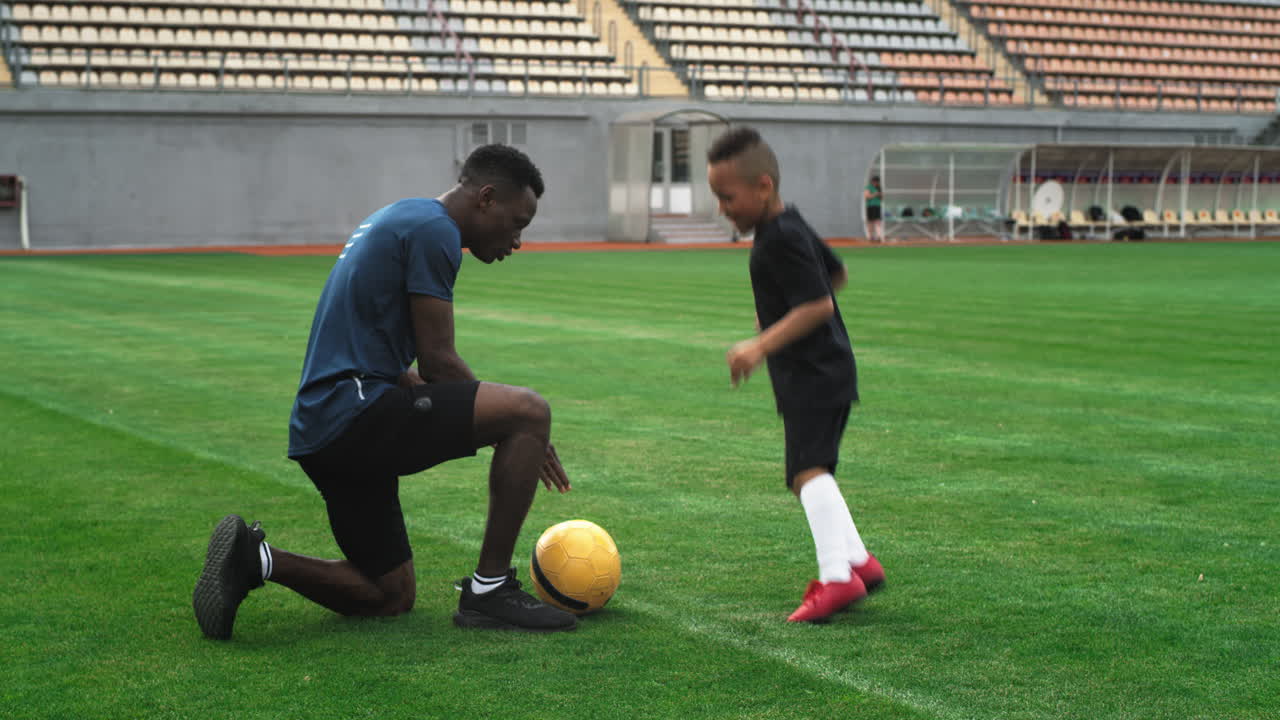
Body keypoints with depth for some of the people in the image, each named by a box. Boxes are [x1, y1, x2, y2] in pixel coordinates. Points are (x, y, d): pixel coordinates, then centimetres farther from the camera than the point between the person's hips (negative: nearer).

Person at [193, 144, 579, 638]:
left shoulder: (399, 219, 22)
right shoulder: (435, 229, -9)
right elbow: (438, 361, -12)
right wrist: (517, 431, 1)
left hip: (320, 430, 11)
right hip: (355, 411, -11)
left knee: (390, 598, 19)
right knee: (528, 412, -18)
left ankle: (253, 559, 9)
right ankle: (490, 589, -10)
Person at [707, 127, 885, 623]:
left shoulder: (780, 240, -18)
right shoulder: (794, 227, 13)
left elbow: (818, 304, -25)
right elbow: (837, 274, 26)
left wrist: (762, 346, -26)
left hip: (814, 373, -11)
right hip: (818, 371, 11)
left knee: (808, 467, -22)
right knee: (810, 472, 18)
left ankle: (836, 577, -30)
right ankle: (859, 560, 23)